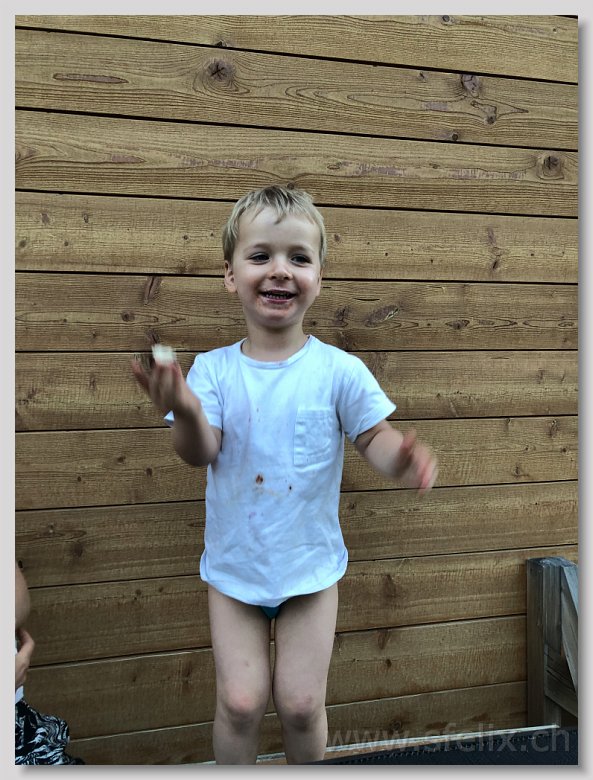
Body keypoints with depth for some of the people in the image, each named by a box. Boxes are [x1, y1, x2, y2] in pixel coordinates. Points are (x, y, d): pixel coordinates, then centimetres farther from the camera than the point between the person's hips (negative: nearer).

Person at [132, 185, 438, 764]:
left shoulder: (339, 370, -12)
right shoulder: (213, 369, -9)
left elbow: (374, 438, -8)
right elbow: (200, 453, -17)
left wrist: (402, 458, -30)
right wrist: (185, 411, -39)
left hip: (310, 563, 0)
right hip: (233, 564, 1)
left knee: (300, 703, 10)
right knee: (240, 700, 6)